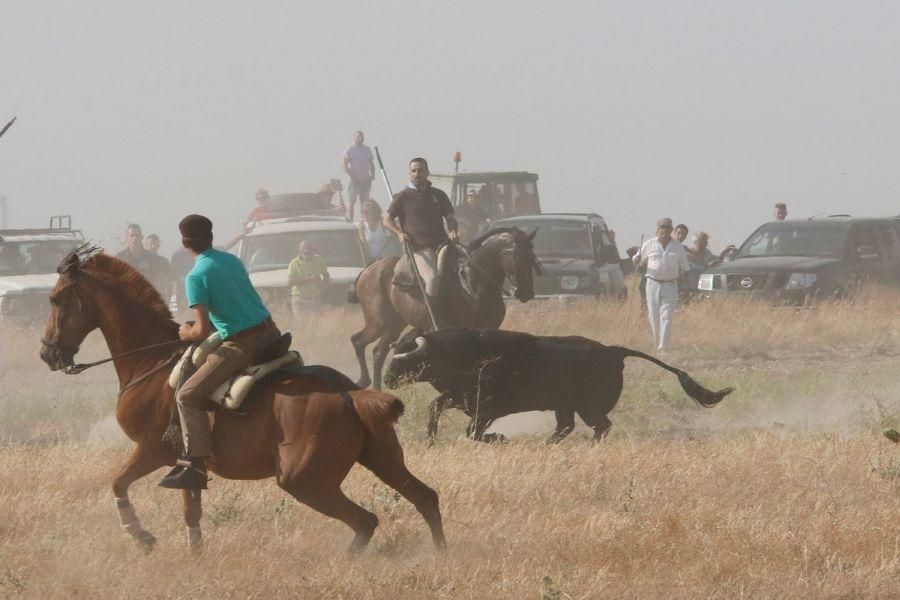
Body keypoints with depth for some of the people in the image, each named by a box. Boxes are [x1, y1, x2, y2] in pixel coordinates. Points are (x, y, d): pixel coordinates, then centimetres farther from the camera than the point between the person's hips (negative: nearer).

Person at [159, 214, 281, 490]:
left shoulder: (197, 276, -10)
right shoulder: (233, 261, 12)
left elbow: (202, 330, -16)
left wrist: (187, 334, 7)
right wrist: (196, 327, 29)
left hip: (241, 345, -7)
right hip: (270, 333, 7)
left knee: (188, 396, -7)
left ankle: (195, 466, -17)